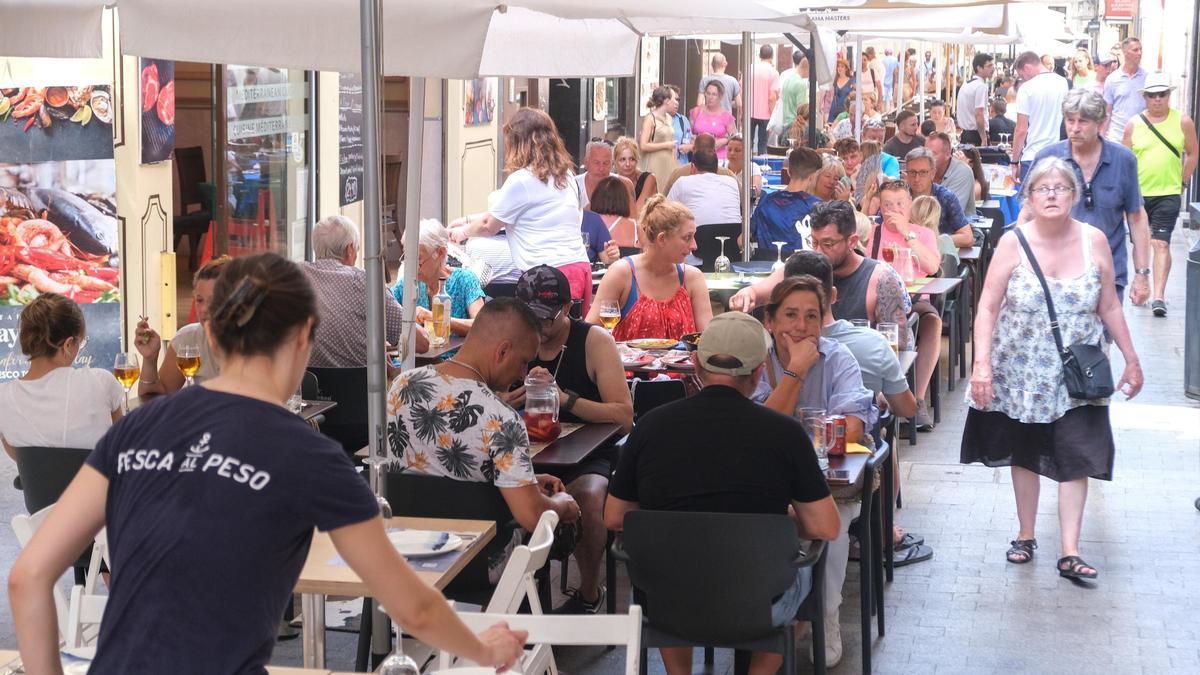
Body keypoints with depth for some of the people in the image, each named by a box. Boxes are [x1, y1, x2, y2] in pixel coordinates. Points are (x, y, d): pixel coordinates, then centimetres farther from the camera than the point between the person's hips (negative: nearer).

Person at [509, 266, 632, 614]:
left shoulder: (595, 341, -5)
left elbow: (624, 417, -13)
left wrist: (565, 398, -25)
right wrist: (521, 395, -18)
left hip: (586, 456, -3)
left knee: (588, 497, -35)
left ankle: (589, 592, -8)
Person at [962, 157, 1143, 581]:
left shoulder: (1094, 242, -3)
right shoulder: (1013, 243, -8)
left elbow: (1109, 308, 5)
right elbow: (988, 308, -9)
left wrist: (1131, 360, 6)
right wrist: (982, 363, -18)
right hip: (1021, 372, 0)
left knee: (1075, 458, -5)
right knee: (1025, 454, 14)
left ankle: (1069, 553, -2)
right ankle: (1026, 537, 29)